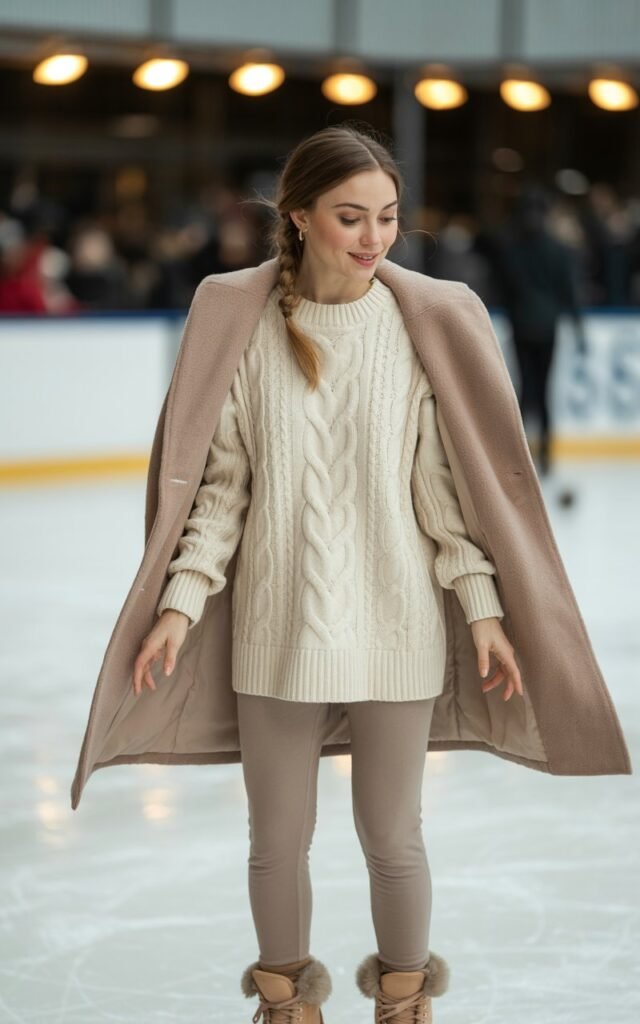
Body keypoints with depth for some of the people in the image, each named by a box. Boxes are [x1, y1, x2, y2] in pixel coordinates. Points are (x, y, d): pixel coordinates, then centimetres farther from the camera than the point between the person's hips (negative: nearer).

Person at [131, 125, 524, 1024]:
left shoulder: (415, 328, -3)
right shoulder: (249, 331, -3)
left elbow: (443, 480, 1)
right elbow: (222, 482, 3)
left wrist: (483, 608, -2)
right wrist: (182, 602, -4)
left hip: (393, 623, 0)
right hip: (279, 626, 1)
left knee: (392, 840, 9)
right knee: (278, 843, 11)